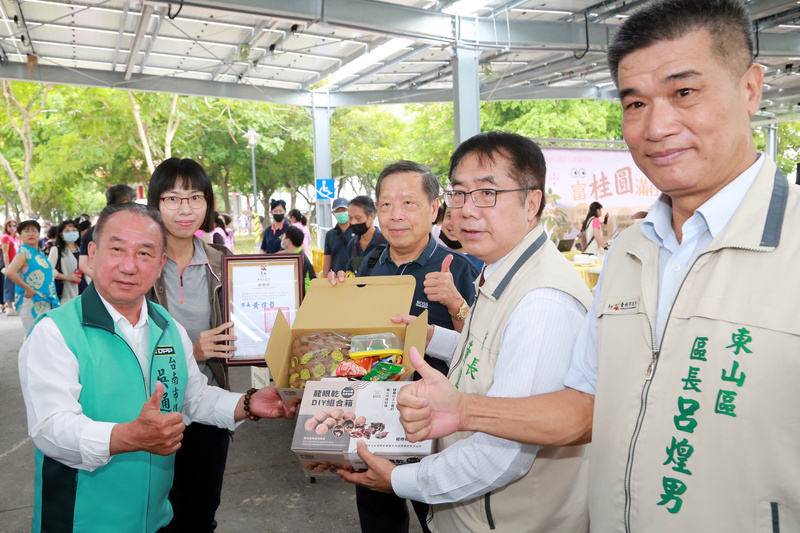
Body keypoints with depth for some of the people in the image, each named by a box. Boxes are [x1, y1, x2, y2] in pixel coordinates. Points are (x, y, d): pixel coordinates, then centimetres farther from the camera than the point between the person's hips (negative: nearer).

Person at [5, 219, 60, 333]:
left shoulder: (40, 254, 13)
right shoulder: (23, 253, -10)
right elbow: (9, 272, -26)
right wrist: (27, 289, -21)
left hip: (46, 302, 8)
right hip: (31, 302, -8)